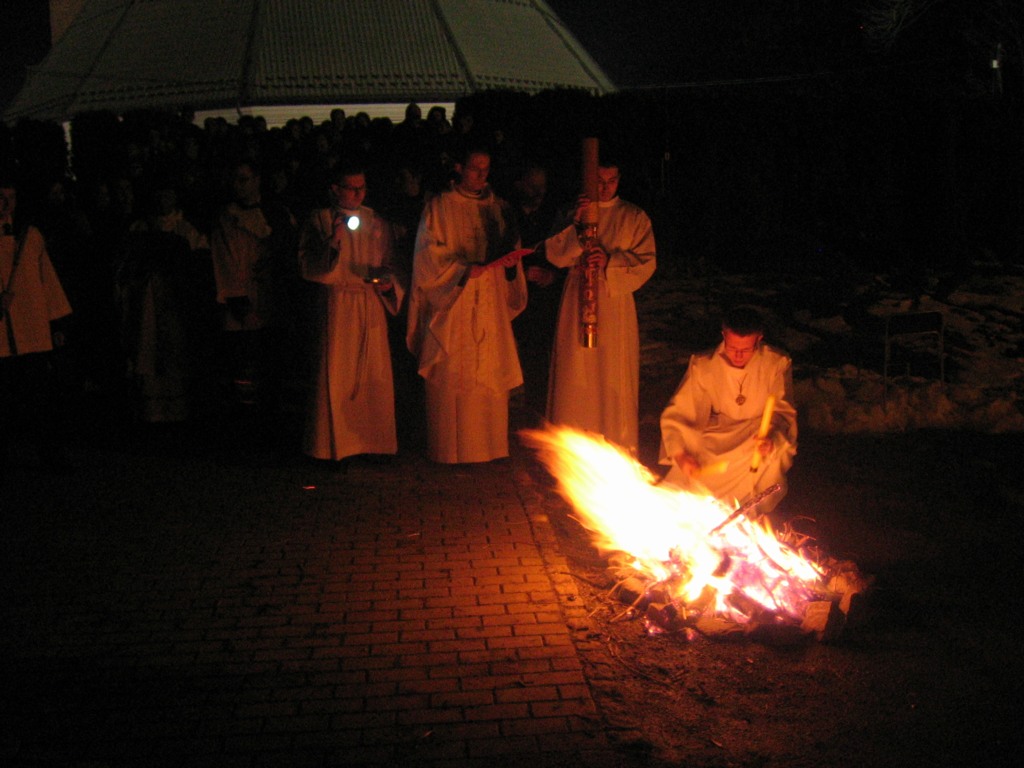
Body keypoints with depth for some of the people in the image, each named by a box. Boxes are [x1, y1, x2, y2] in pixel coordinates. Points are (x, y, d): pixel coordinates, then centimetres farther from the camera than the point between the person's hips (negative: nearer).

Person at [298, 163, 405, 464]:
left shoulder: (377, 224, 13)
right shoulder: (320, 220, 2)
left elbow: (387, 265, 20)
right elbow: (307, 267, -4)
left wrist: (388, 283, -1)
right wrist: (332, 243, -17)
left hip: (372, 306, 4)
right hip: (337, 306, -3)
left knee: (374, 374, 2)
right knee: (336, 375, -4)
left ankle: (372, 440, 13)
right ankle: (334, 445, 5)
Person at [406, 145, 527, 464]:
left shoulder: (498, 207, 14)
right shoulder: (440, 207, 1)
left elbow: (510, 247, 16)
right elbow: (430, 258, -6)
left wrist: (510, 259, -7)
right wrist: (465, 269, -20)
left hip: (491, 306, 4)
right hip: (452, 307, -4)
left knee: (490, 378, 3)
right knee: (451, 380, -5)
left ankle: (489, 445, 13)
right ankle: (451, 449, 4)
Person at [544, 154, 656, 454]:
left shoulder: (634, 217, 6)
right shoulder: (570, 212, 9)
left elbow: (646, 262, -2)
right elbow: (555, 254, -2)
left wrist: (610, 262, -17)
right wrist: (576, 224, -17)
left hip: (615, 305, -1)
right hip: (577, 302, 1)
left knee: (614, 375, 0)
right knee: (576, 373, 1)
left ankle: (618, 446, 10)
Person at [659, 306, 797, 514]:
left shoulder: (777, 364, -8)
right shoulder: (704, 366, -8)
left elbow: (783, 411, -7)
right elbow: (674, 415, -10)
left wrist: (770, 434, -32)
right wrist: (679, 453, -29)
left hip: (755, 440, 0)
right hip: (714, 441, 0)